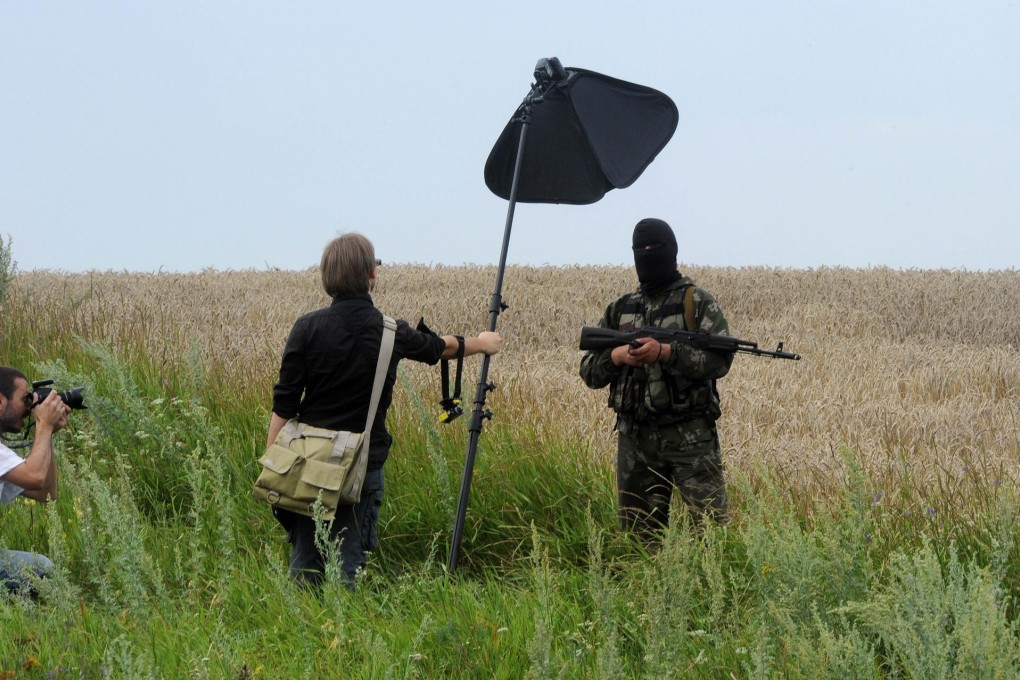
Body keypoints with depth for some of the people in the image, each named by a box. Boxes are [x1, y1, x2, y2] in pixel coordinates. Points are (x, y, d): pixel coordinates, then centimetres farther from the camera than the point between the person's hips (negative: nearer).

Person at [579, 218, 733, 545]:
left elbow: (720, 359, -10)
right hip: (634, 438, 5)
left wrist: (665, 353, -21)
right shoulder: (619, 310, 15)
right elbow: (589, 372, 13)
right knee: (639, 531, 8)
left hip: (689, 435, -5)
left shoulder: (698, 303, 2)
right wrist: (617, 356, -8)